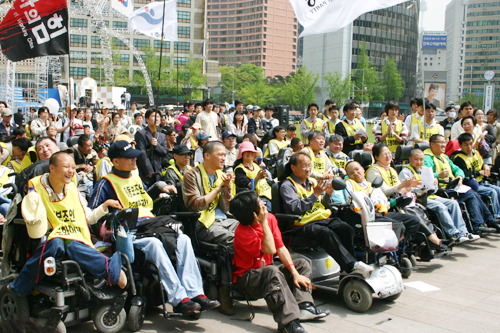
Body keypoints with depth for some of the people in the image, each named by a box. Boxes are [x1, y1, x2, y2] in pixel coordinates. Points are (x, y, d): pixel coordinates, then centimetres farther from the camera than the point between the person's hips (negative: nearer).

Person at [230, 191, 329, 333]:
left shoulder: (270, 218, -3)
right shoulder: (242, 232, -24)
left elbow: (280, 248, -3)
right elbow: (270, 250, -30)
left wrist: (295, 273, -11)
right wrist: (264, 222, -28)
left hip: (266, 273, 8)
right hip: (246, 279, -8)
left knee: (303, 264, 0)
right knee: (272, 271, -37)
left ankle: (304, 307, -19)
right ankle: (288, 321, -42)